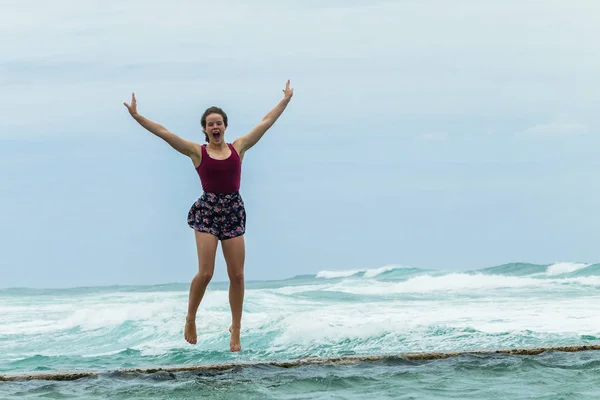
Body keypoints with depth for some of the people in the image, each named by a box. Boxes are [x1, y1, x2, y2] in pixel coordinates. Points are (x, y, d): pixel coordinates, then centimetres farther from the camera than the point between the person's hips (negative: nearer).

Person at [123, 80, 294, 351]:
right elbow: (163, 132, -4)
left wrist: (286, 99, 13)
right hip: (207, 210, -2)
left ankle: (236, 329, 12)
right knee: (205, 272, -12)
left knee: (237, 275, 1)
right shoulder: (197, 152, 1)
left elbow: (266, 122, 12)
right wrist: (136, 116, -10)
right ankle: (190, 319, 10)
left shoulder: (238, 147, 7)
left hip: (233, 211, 2)